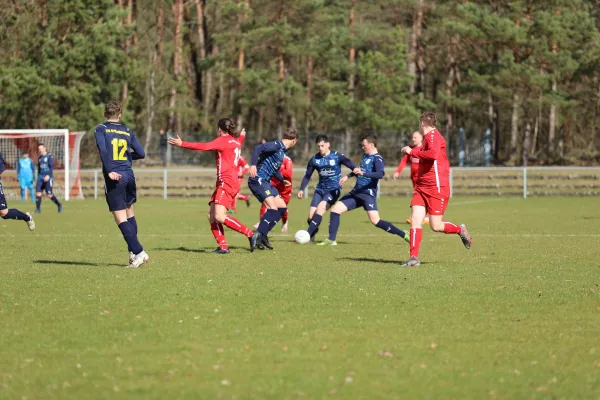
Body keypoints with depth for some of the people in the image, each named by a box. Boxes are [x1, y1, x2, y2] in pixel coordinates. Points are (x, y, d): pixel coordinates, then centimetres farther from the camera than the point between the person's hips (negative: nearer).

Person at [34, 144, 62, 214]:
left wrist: (48, 175, -25)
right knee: (38, 193, -8)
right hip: (40, 177, 6)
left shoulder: (50, 156, -3)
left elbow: (51, 167, -13)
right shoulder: (39, 158, 17)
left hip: (48, 178, -6)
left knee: (49, 195, -8)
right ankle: (38, 209, -3)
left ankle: (59, 205, 13)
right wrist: (38, 178, 24)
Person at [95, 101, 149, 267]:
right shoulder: (128, 132, 12)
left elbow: (103, 149, -15)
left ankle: (138, 252, -14)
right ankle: (133, 252, 18)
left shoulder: (101, 129, 2)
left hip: (114, 178, -4)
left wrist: (109, 171, -18)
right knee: (130, 214, 19)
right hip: (129, 175, 4)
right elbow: (141, 153, 7)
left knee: (121, 218, -4)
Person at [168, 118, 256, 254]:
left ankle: (250, 234, -16)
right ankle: (223, 247, -6)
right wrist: (241, 136, 64)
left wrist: (182, 144, -14)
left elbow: (204, 147, -15)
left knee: (219, 217, -20)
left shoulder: (224, 140, -5)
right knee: (212, 216, 3)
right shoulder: (236, 141, 21)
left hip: (227, 183, -10)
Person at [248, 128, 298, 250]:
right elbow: (258, 148, -25)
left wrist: (283, 180, 41)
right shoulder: (277, 145, -11)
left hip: (266, 182, 10)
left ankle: (262, 235, 11)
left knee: (282, 207, 10)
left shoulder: (284, 151, 18)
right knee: (273, 208, -20)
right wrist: (253, 165, -37)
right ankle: (257, 235, -18)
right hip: (258, 180, -10)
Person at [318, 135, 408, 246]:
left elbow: (380, 174, -30)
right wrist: (348, 176, 36)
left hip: (368, 193, -9)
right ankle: (331, 240, 6)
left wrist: (363, 173, -40)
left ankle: (404, 235, -11)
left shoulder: (377, 158, -12)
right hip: (356, 192, 9)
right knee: (335, 210, 2)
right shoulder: (365, 156, 14)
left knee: (375, 221, -20)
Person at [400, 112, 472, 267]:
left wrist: (412, 151, -22)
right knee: (415, 219, -7)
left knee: (436, 226, -6)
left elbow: (434, 154, -31)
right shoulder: (428, 137, 18)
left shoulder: (432, 135, -13)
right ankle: (414, 257, -11)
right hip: (422, 187, 9)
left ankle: (460, 230, 23)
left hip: (436, 188, -9)